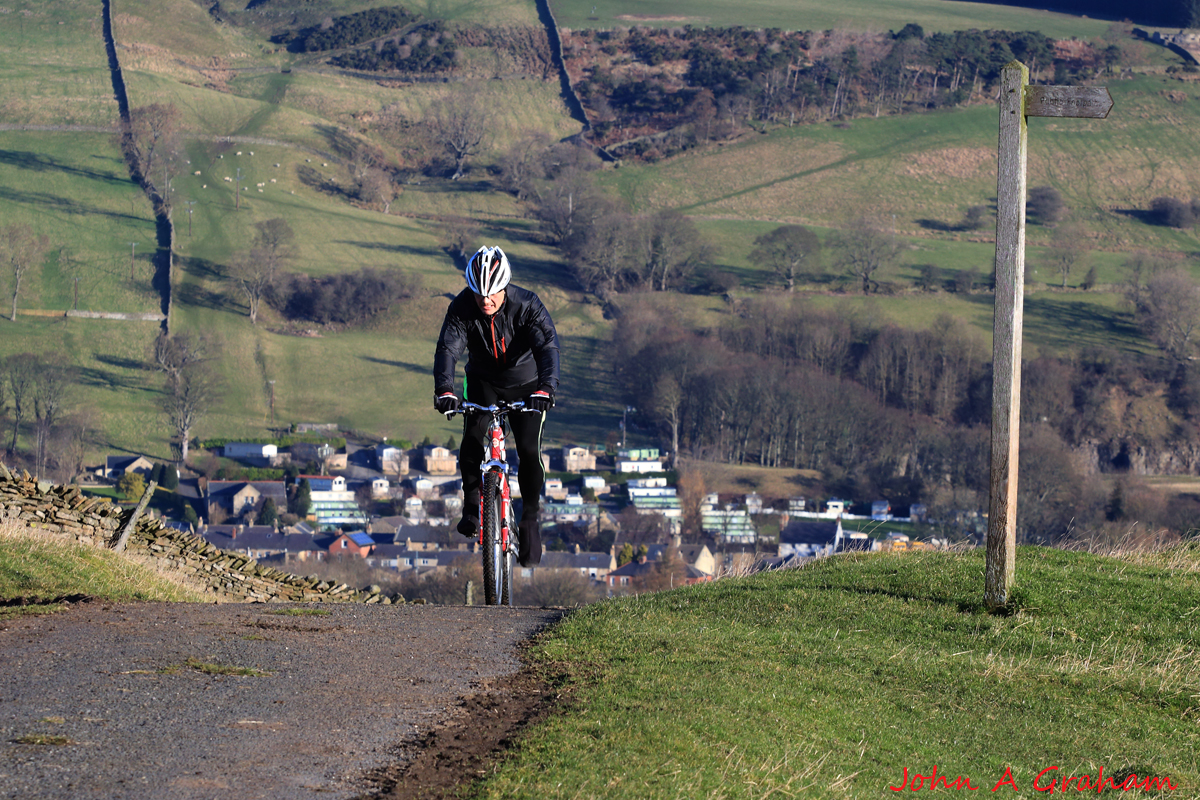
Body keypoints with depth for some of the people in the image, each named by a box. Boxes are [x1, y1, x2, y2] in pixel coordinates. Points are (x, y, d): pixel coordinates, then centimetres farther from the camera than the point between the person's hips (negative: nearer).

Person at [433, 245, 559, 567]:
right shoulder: (462, 308, -23)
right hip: (483, 381, 1)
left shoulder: (527, 305, -27)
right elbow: (447, 348, -31)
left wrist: (546, 388, -55)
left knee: (529, 450, -14)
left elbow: (547, 345, -38)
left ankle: (530, 518, 8)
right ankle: (472, 506, -2)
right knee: (472, 436, -22)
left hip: (525, 384, -1)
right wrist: (444, 389, -50)